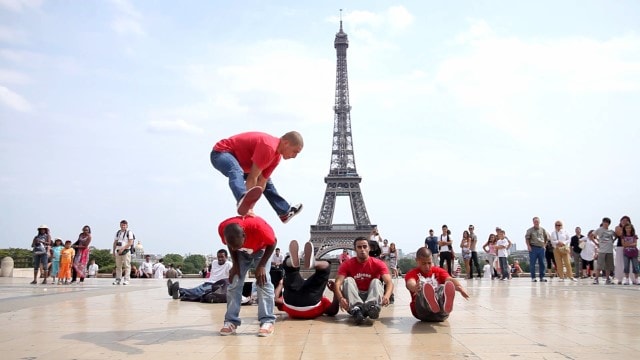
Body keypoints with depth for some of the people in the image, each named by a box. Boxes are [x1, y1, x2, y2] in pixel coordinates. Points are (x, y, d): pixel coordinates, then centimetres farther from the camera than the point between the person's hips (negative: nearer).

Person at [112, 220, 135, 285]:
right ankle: (118, 279, 13)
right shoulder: (118, 232, 15)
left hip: (126, 251, -5)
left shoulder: (129, 232, -2)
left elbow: (130, 243, -11)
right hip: (118, 251, 5)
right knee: (118, 266, 8)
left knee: (127, 266, -7)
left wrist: (122, 248, -16)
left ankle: (126, 280, -7)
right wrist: (114, 251, 13)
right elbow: (115, 242, 19)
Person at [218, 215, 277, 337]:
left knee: (263, 281, -16)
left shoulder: (258, 226, -45)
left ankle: (267, 321, -12)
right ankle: (231, 322, -1)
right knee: (234, 283, -7)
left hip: (261, 249, -3)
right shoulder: (223, 228, -34)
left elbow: (273, 243, -24)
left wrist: (261, 265, -25)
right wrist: (235, 265, -16)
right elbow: (231, 246, -9)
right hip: (241, 253, 3)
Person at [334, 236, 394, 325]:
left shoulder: (378, 263, -6)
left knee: (376, 281, -24)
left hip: (371, 297, 0)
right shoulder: (347, 264, -5)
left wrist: (387, 296, -43)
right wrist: (341, 298, -41)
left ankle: (372, 306, -53)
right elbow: (338, 283, -19)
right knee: (348, 280, -23)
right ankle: (356, 310, -48)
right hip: (353, 302, 0)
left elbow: (389, 282, -20)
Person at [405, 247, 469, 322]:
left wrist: (460, 288, -30)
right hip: (422, 311, -1)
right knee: (423, 291, -33)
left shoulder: (439, 271, 16)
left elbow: (450, 280, -7)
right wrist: (414, 288, -45)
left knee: (443, 288, -29)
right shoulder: (412, 273, 8)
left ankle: (445, 304, -66)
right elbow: (410, 283, -18)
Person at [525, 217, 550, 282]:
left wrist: (545, 244, 11)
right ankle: (533, 277, 2)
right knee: (532, 263, -3)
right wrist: (528, 246, -11)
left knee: (542, 263, 5)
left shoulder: (542, 229, 9)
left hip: (541, 248, 3)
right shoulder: (530, 230, 0)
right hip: (533, 248, -3)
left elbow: (547, 237, 20)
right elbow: (527, 238, -2)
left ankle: (542, 277, 12)